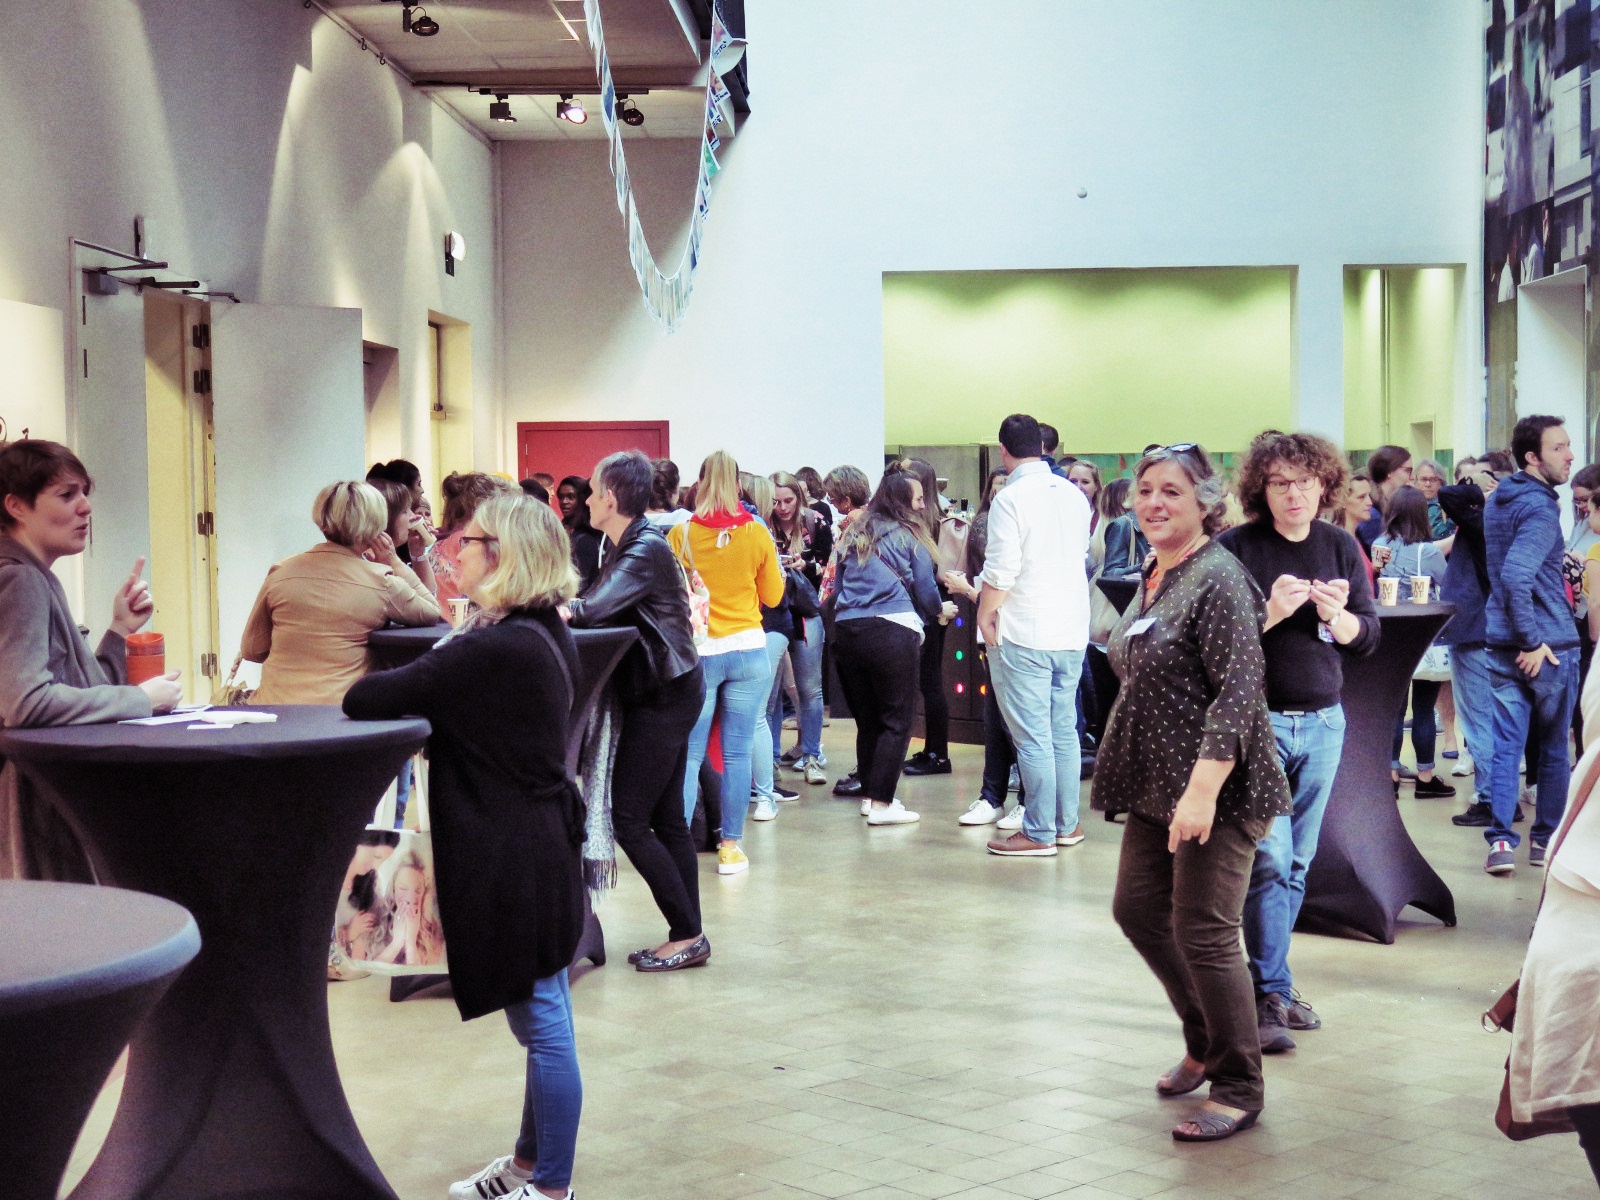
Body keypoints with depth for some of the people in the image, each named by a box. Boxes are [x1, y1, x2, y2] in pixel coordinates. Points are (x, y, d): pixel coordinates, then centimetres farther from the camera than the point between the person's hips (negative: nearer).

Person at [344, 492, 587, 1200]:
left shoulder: (491, 650, -23)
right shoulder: (546, 637, 8)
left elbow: (364, 702, -21)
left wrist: (365, 690, -1)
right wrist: (426, 688, -1)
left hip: (515, 860, -10)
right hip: (541, 843, 10)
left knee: (542, 1022, 1)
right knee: (541, 1020, 19)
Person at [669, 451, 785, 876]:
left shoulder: (681, 535, -6)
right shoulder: (757, 534, -3)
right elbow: (773, 595, 6)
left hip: (698, 652, -1)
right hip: (748, 649, 1)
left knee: (689, 753, 4)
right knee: (737, 752, 5)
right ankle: (731, 846, 9)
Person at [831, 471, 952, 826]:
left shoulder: (853, 535, 16)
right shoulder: (909, 536, 1)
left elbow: (837, 584, 20)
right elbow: (925, 588, 4)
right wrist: (940, 610, 24)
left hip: (846, 631, 6)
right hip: (893, 632, -6)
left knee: (866, 717, 16)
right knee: (896, 720, 1)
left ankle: (869, 794, 22)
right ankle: (881, 803, -3)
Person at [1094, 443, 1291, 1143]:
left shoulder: (1217, 578, -15)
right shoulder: (1153, 577, 13)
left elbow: (1240, 687, -23)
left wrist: (1204, 786, -30)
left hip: (1215, 787, -10)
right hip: (1157, 784, 10)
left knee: (1202, 933, -6)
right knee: (1137, 909, 14)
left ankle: (1239, 1090, 10)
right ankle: (1205, 1042, 34)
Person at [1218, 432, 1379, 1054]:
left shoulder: (1341, 548, 7)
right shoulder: (1236, 548, -6)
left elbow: (1369, 638, 9)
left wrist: (1336, 615, -12)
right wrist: (1270, 613, -22)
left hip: (1323, 722, 5)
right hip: (1256, 720, -4)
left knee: (1296, 863, 9)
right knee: (1269, 859, -9)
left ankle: (1271, 982, 20)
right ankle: (1268, 996, -2)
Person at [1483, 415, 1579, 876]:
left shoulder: (1496, 501, 10)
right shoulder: (1540, 507, -17)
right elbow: (1515, 575, -28)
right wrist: (1534, 640, -23)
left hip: (1503, 642, 6)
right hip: (1548, 644, -6)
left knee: (1506, 743, 5)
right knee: (1554, 745, 9)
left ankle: (1501, 840, -1)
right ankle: (1547, 839, 16)